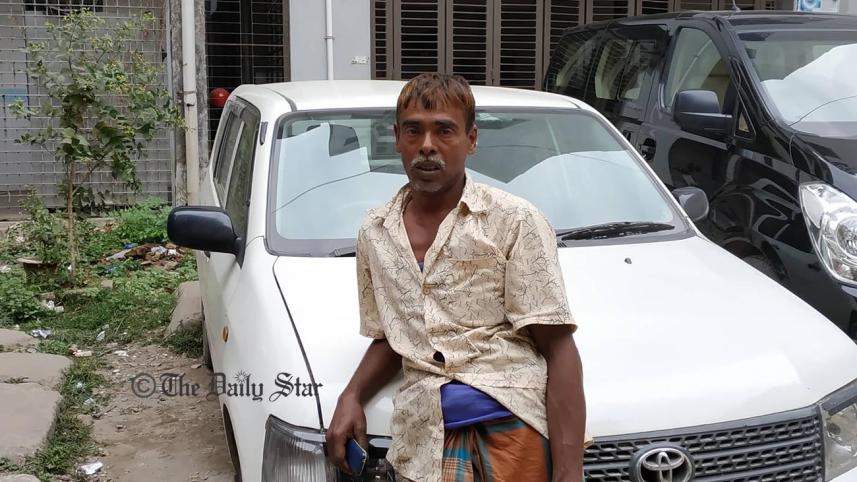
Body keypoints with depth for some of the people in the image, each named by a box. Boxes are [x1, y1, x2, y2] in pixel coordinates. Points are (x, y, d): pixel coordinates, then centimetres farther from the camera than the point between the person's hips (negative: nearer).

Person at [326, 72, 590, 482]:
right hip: (426, 441, 3)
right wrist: (351, 396, 7)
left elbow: (558, 348, -5)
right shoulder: (375, 234, 16)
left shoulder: (513, 221, 0)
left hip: (513, 424, -3)